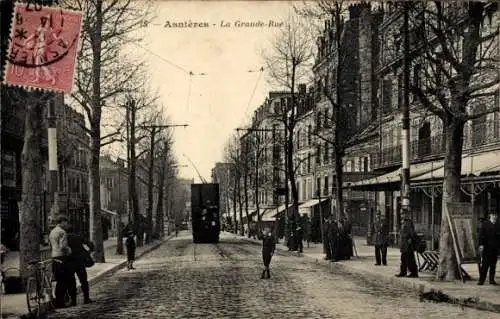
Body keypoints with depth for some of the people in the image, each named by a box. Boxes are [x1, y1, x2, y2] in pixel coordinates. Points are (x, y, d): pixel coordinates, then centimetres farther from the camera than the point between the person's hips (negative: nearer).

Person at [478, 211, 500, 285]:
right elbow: (481, 235, -2)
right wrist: (481, 244, -10)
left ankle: (492, 280, 13)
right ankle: (481, 280, 1)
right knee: (484, 264, -2)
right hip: (486, 247, -2)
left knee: (493, 265, 6)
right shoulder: (485, 224, 2)